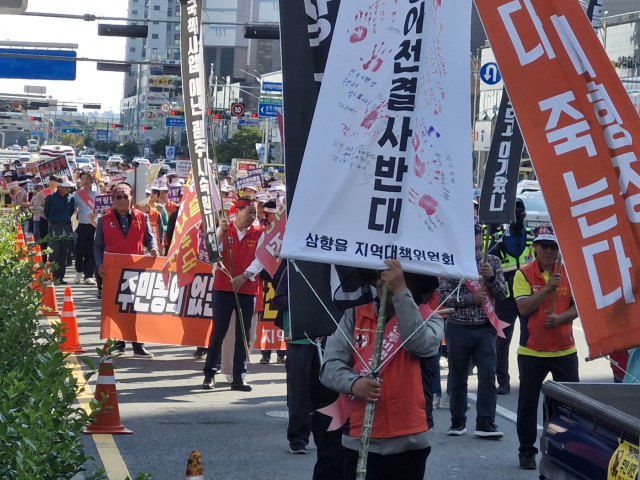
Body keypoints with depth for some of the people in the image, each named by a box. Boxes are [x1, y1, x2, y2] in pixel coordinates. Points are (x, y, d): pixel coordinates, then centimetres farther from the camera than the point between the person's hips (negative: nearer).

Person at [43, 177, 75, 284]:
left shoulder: (71, 198, 7)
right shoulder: (51, 198, -3)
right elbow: (46, 211, 8)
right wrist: (51, 220, 11)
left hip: (67, 227, 4)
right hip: (54, 227, -4)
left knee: (63, 253, 5)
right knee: (54, 252, -10)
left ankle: (60, 277, 10)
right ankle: (51, 276, -2)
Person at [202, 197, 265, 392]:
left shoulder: (259, 234, 5)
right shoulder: (223, 230, 5)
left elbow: (260, 259, -4)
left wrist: (244, 276, -15)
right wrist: (220, 233, -18)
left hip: (247, 290, 1)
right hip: (223, 288, -1)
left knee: (243, 335, 3)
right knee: (218, 331, 0)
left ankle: (239, 377, 8)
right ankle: (209, 374, 8)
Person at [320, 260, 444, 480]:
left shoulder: (427, 317, 2)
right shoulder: (355, 316, 6)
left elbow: (419, 343, -21)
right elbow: (330, 365, -2)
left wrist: (400, 292, -24)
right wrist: (353, 383, -23)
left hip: (409, 442, -1)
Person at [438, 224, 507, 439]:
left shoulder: (492, 262, 4)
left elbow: (502, 294, 1)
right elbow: (444, 297, -7)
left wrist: (491, 277, -17)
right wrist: (471, 298, -17)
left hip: (485, 329, 1)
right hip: (458, 329, -1)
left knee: (488, 375, -6)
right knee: (457, 378, 7)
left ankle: (485, 424, -5)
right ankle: (458, 422, 19)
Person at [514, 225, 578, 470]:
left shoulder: (568, 273, 3)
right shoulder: (523, 274, -5)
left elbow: (577, 307, 3)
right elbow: (524, 308, -14)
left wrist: (559, 318, -16)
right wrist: (548, 288, -23)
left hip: (565, 350, 2)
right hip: (531, 351, -2)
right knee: (528, 403, 5)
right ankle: (527, 452, 16)